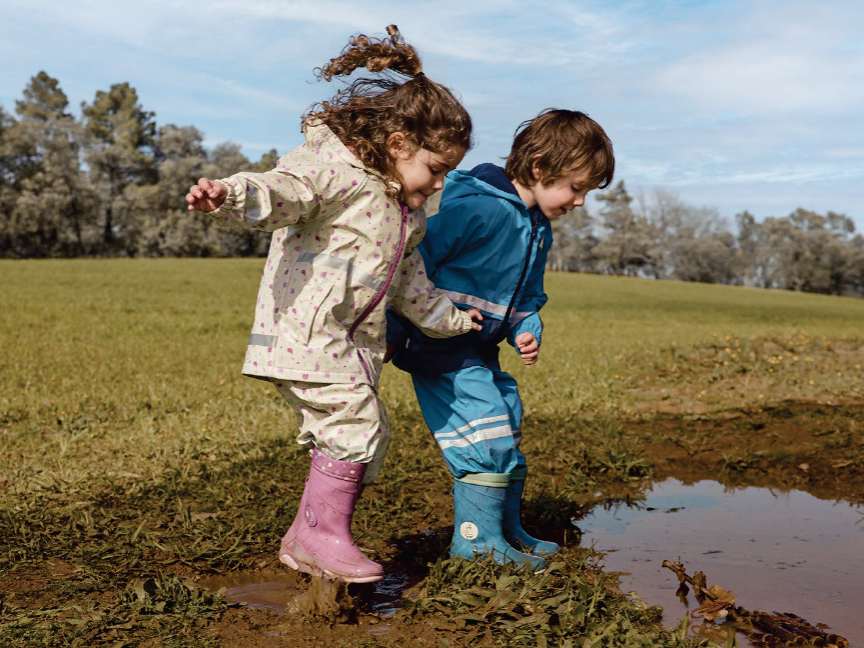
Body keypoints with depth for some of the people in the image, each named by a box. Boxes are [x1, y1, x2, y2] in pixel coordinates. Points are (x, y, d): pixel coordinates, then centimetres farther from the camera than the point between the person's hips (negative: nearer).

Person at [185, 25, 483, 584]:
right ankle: (324, 533, -1)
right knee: (353, 421, -16)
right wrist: (228, 195, -47)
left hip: (356, 339, 10)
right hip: (305, 327, -9)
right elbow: (280, 193, -27)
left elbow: (411, 283, 30)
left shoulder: (408, 213, 19)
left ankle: (305, 539, 21)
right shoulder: (332, 167, -9)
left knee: (366, 437, 10)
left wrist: (451, 318, 38)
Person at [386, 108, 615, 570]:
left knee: (507, 433, 15)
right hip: (438, 345, -10)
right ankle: (476, 539, 1)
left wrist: (527, 333, -2)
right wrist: (393, 333, -19)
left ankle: (508, 531, 31)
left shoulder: (538, 230, 10)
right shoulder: (478, 208, -22)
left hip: (478, 351, 10)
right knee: (487, 430, -13)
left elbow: (527, 297, 20)